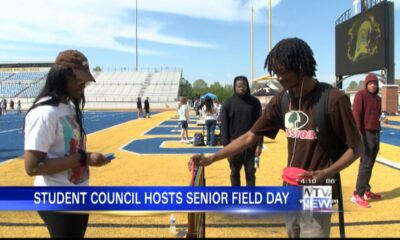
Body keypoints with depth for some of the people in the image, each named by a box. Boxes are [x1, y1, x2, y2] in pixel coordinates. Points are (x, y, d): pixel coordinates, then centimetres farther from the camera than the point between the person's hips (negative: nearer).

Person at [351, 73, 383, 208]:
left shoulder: (378, 98, 16)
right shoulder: (361, 95, -7)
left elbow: (377, 116, 19)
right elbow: (356, 116, -14)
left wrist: (378, 134, 15)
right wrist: (358, 136, -19)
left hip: (376, 134, 8)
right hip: (366, 134, -7)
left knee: (370, 164, 11)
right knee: (365, 164, -10)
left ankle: (366, 191, 19)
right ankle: (357, 195, -7)